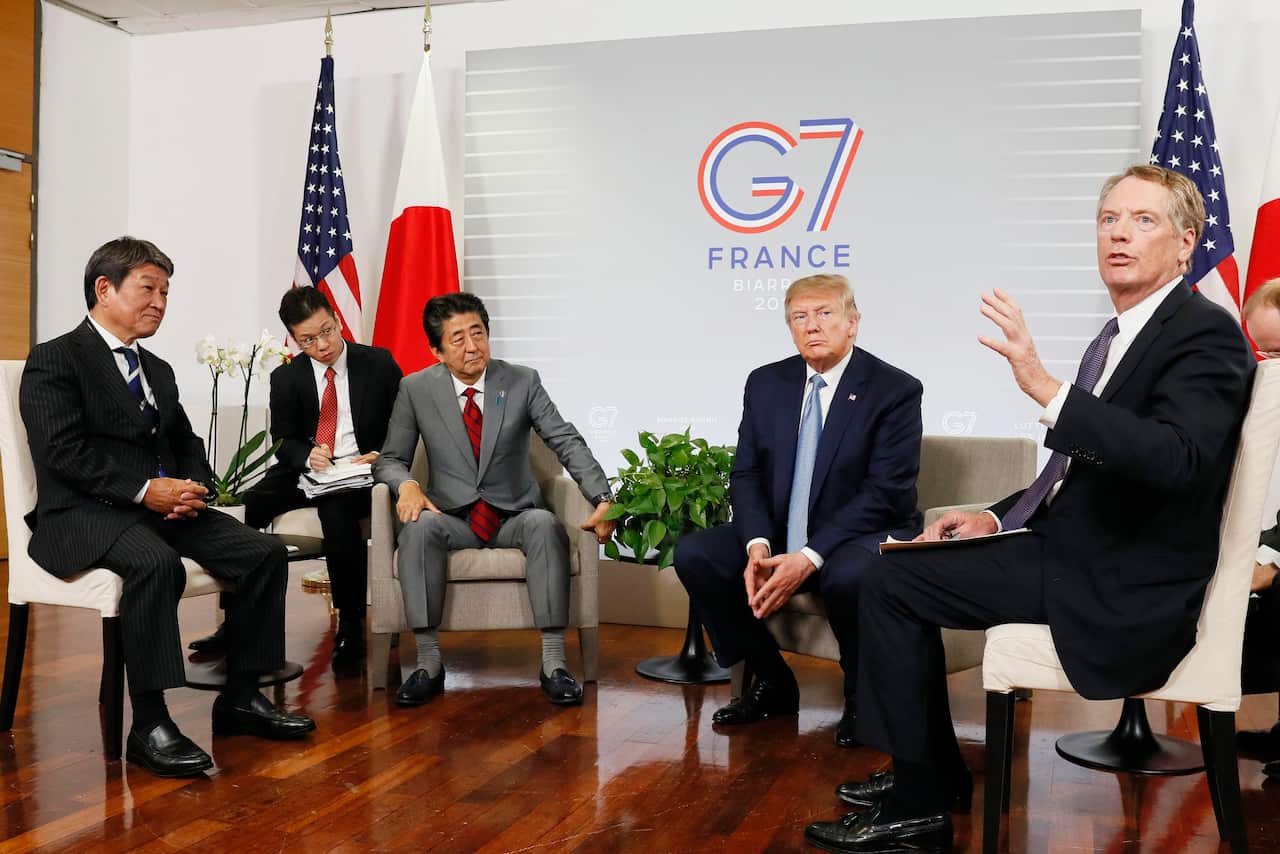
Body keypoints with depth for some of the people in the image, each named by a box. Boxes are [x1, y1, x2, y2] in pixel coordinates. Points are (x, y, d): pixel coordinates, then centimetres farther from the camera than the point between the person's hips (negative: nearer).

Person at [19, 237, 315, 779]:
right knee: (155, 562, -38)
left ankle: (240, 698, -3)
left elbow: (187, 445, 23)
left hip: (162, 508, 7)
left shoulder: (158, 370, 23)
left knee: (265, 552, -13)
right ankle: (149, 725, -29)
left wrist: (192, 486, -1)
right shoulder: (53, 360, -1)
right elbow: (62, 451, -14)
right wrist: (144, 489, -21)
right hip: (84, 513, -7)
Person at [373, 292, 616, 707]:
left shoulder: (523, 381, -2)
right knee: (419, 526, -33)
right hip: (453, 518, 0)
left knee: (545, 524, -33)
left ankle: (553, 663, -29)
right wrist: (406, 484, -21)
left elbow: (568, 443, -7)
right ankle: (429, 663, -25)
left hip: (514, 517, 0)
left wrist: (603, 498, -22)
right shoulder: (415, 389, 0)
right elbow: (390, 459, 4)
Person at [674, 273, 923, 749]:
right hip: (778, 536, 5)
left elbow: (884, 493, -17)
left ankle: (861, 698, -5)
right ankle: (771, 682, 3)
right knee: (693, 554, -15)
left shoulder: (895, 390, -10)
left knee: (849, 577, -38)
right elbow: (746, 474, 4)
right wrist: (758, 545, -17)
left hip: (863, 536, -5)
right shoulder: (765, 384, 5)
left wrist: (809, 558, -26)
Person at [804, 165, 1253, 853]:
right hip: (1070, 550, 9)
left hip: (1121, 591, -9)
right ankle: (927, 778, 21)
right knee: (892, 575, 10)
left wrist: (1045, 387, -39)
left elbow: (1177, 457, -32)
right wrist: (999, 516, 6)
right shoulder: (1117, 336, 14)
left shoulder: (1206, 334, -13)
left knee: (891, 581, -12)